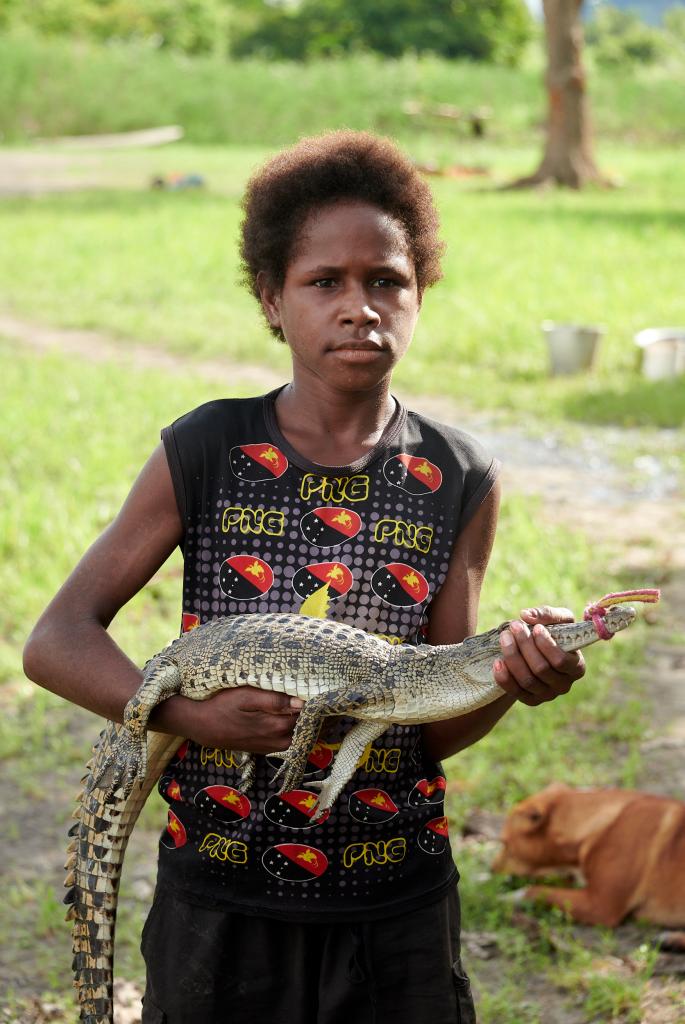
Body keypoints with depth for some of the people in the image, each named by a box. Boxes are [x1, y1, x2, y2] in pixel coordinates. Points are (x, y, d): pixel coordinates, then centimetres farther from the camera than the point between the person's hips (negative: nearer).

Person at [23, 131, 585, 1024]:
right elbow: (56, 641, -7)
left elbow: (435, 728, -1)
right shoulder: (206, 454, -6)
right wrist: (190, 715, -22)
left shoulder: (457, 482, -3)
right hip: (220, 896, -1)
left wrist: (511, 678, -22)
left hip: (397, 910, 1)